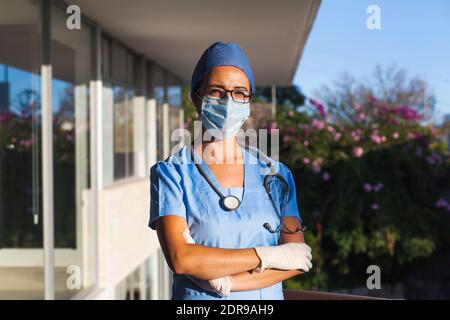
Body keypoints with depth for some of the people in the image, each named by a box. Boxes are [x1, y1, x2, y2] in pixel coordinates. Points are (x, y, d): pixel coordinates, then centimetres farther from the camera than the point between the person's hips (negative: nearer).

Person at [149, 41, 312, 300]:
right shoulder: (171, 172, -8)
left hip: (267, 297, 2)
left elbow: (298, 257, -8)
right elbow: (180, 258, -20)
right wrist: (268, 256, -18)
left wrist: (228, 282, -20)